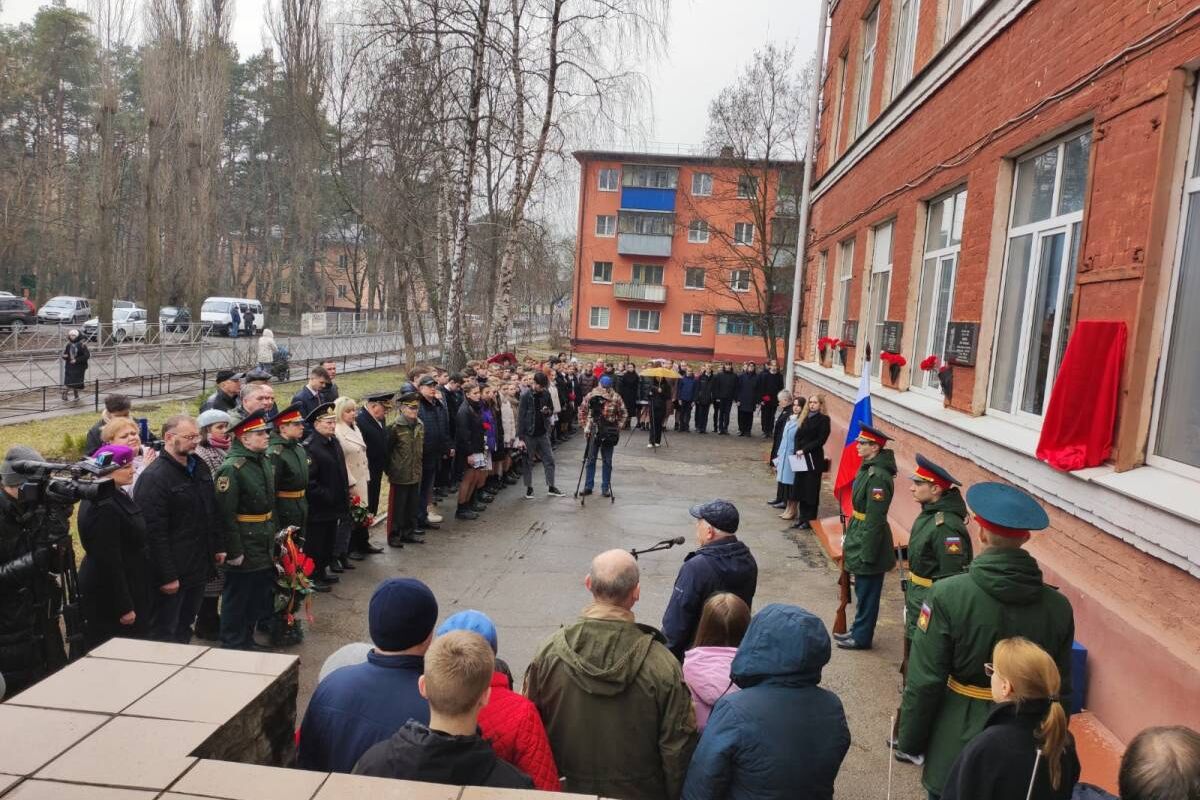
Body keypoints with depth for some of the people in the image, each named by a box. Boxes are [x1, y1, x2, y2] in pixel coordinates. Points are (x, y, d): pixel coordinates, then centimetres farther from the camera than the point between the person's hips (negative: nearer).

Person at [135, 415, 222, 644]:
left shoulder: (200, 467, 9)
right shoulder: (154, 477, -18)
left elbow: (212, 512, 21)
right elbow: (155, 533, -21)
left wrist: (217, 548, 16)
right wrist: (167, 576, -22)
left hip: (199, 567, 8)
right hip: (172, 574, -8)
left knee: (185, 627, 20)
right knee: (164, 634, 6)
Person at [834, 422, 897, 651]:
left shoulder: (878, 476, -23)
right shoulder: (867, 468, 6)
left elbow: (875, 519, -23)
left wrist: (867, 553, -20)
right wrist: (850, 540, 17)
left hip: (869, 543, -9)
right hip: (859, 536, 9)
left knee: (867, 592, 6)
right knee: (862, 591, 21)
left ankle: (862, 637, 20)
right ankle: (858, 630, 34)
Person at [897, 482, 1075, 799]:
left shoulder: (948, 595, -20)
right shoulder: (1058, 606, -8)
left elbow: (924, 683, -17)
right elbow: (1061, 690, 2)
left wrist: (910, 742, -4)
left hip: (958, 742, -3)